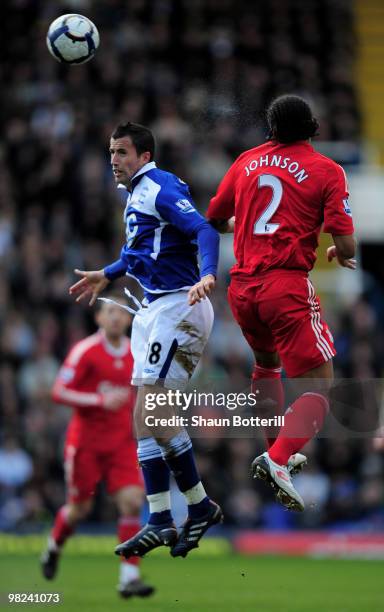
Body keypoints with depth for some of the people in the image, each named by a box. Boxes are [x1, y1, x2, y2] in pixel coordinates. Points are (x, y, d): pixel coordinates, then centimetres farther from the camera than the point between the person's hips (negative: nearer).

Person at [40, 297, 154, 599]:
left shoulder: (136, 353, 6)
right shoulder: (85, 351, -11)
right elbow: (59, 392, -16)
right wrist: (100, 401, -25)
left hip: (122, 442, 4)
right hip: (87, 440, -4)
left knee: (132, 503, -13)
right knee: (79, 508, 7)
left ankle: (129, 577, -12)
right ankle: (53, 548, 39)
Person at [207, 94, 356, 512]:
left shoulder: (248, 161, 9)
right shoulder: (326, 171, -3)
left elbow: (214, 219, 19)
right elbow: (345, 246, -10)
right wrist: (341, 255, 13)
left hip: (242, 286, 6)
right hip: (287, 286, -6)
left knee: (266, 362, 31)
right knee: (318, 383, -2)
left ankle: (277, 451, 35)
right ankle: (278, 459, -23)